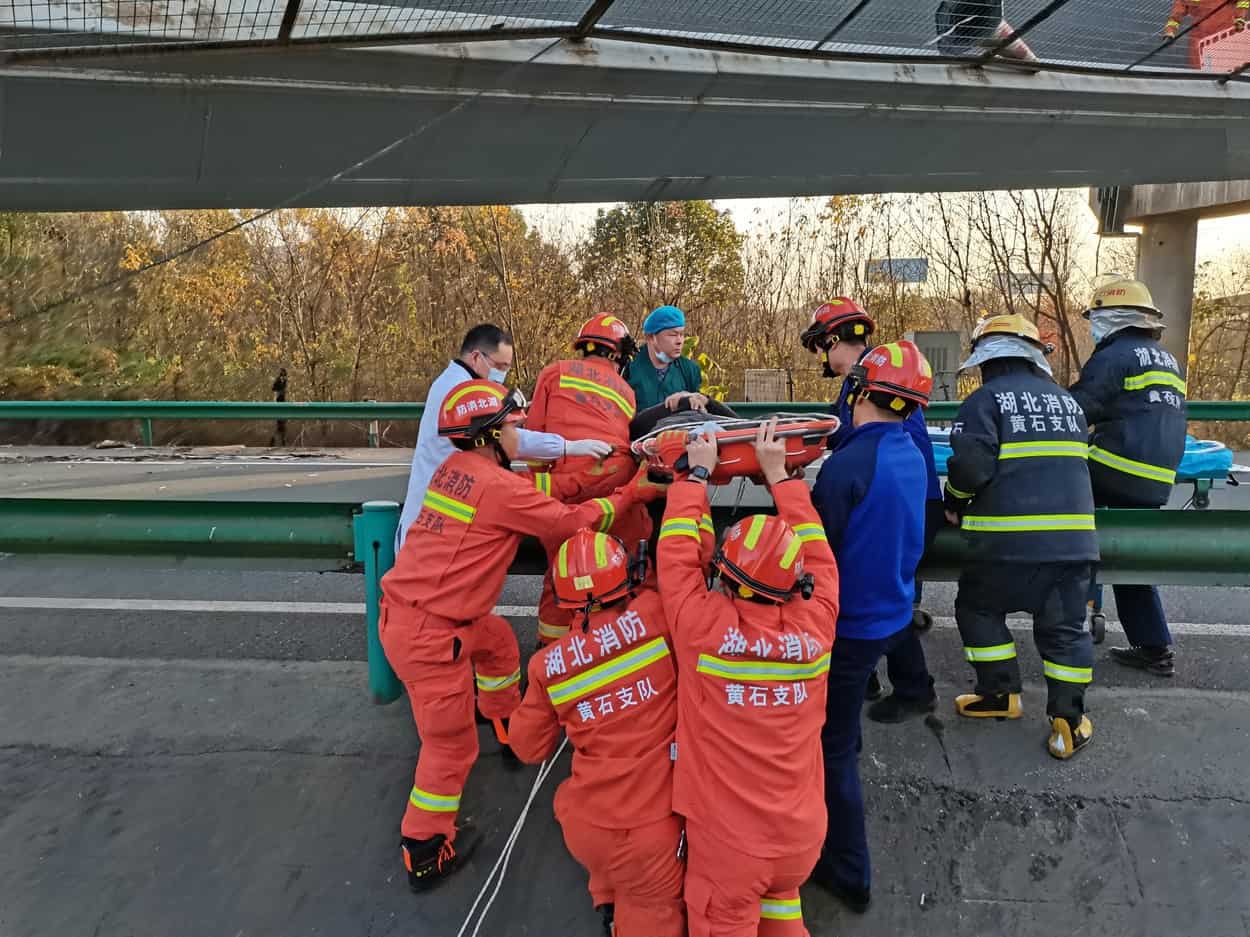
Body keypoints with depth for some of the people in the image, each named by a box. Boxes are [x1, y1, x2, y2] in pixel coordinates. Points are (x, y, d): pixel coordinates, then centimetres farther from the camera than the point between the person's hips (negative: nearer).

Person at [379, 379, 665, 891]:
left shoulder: (457, 468, 5)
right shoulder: (499, 487, -20)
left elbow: (532, 486, 11)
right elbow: (570, 521, -12)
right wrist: (630, 494, 0)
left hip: (408, 608, 9)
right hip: (427, 635, -9)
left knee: (499, 641, 29)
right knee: (452, 745, 5)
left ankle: (507, 721, 52)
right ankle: (424, 853, 21)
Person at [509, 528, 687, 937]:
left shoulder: (549, 664, -4)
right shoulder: (654, 615, -13)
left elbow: (529, 747, 9)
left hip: (585, 828, 3)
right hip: (652, 829, -2)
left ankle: (609, 904, 34)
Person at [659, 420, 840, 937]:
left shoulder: (703, 627, -22)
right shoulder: (814, 626, -14)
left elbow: (677, 554, -7)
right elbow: (815, 550, 2)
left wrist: (697, 473, 4)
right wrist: (777, 472, 11)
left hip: (727, 838, -3)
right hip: (802, 833, 3)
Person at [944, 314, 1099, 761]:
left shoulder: (986, 399, -5)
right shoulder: (1067, 400, 15)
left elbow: (970, 465, -15)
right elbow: (1074, 465, 19)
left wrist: (954, 502, 3)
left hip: (1009, 540, -5)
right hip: (1073, 538, 5)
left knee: (977, 608, 16)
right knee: (1064, 626, 13)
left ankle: (1001, 693, 20)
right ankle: (1069, 719, 12)